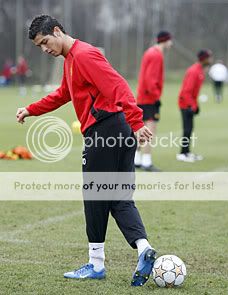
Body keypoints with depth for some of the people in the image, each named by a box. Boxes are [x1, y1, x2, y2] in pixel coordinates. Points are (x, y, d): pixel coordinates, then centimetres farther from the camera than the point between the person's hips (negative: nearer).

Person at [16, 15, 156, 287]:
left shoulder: (83, 55, -11)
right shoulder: (70, 60, 22)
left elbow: (118, 87, -21)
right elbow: (62, 95, 39)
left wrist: (136, 123, -29)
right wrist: (30, 110, 35)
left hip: (103, 130, -10)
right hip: (120, 132, 10)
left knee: (95, 198, 1)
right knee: (119, 199, 6)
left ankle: (96, 264, 9)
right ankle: (143, 247, -11)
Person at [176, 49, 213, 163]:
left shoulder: (201, 71, 9)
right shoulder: (194, 71, -20)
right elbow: (187, 91, -24)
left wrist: (195, 104, 16)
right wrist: (192, 106, -25)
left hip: (190, 104, 9)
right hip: (186, 104, -9)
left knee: (189, 128, 12)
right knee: (188, 128, -8)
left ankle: (187, 152, 17)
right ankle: (183, 154, -4)